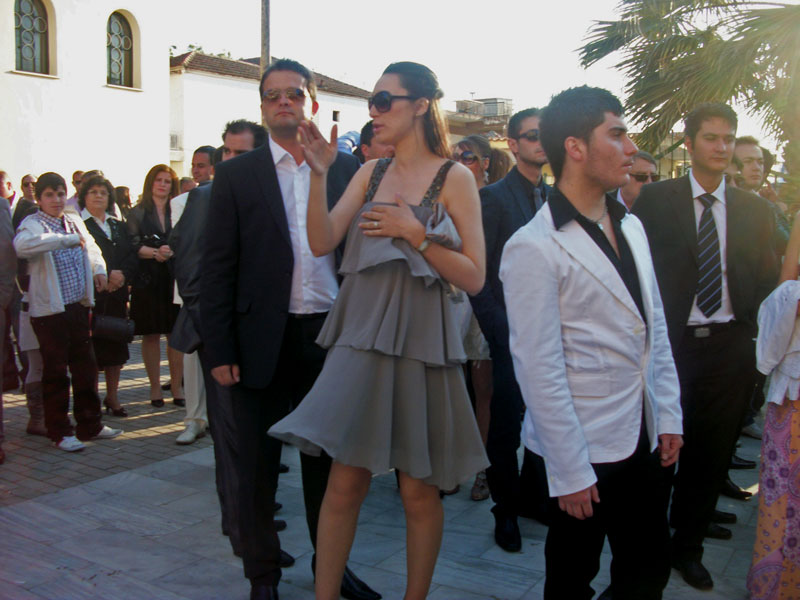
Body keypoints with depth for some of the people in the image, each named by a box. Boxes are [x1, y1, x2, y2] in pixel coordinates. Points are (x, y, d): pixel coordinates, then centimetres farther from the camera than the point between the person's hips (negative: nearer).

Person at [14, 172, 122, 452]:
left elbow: (91, 247, 31)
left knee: (86, 368, 11)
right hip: (50, 310, -6)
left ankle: (89, 425, 24)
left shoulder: (75, 221, 12)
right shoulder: (32, 224, -8)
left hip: (79, 305, 6)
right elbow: (22, 245, -32)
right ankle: (60, 431, 15)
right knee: (55, 372, 2)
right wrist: (68, 239, -31)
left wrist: (99, 269, 11)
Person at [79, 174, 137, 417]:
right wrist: (106, 274, -17)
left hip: (117, 294, 6)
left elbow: (132, 256, 9)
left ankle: (112, 397, 19)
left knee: (116, 346, 8)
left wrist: (122, 275, -10)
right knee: (91, 348, -4)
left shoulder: (119, 226, 18)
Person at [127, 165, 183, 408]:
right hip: (147, 281, -1)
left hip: (174, 279, 1)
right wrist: (155, 253, -18)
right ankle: (155, 387, 12)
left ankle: (177, 387, 6)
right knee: (150, 335, 3)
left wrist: (172, 252, -17)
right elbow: (134, 245, -2)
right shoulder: (138, 213, 8)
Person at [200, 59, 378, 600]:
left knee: (327, 456, 15)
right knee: (258, 462, 10)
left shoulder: (347, 168, 5)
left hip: (331, 334, 2)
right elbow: (218, 266, -1)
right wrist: (220, 349, -6)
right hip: (264, 340, -1)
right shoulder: (238, 174, 1)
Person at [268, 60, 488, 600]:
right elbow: (322, 242, -1)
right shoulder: (371, 173, 10)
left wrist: (414, 232, -14)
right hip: (362, 337, 3)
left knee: (419, 489, 9)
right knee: (345, 483, 4)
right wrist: (319, 173, -9)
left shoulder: (455, 178, -2)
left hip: (421, 343, -3)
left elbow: (473, 277, -6)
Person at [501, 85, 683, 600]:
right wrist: (570, 472, -15)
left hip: (645, 440, 7)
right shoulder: (534, 247, -16)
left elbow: (655, 327, 14)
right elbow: (539, 369, -17)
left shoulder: (631, 227, 9)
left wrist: (669, 416, 10)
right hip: (586, 450, -7)